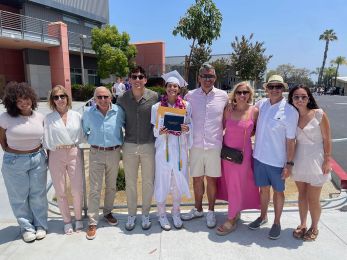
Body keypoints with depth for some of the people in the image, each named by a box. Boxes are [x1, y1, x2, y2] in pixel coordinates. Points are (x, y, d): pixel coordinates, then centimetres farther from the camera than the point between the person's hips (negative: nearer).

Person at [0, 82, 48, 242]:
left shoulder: (39, 117, -1)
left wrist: (39, 153, 3)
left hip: (38, 159, 2)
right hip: (14, 163, -1)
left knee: (38, 195, 12)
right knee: (20, 197, 10)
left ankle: (41, 225, 30)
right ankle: (27, 228, 29)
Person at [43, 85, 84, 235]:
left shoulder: (76, 116, 1)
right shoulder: (48, 118, 1)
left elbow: (81, 136, 7)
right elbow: (47, 141, 2)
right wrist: (49, 159, -1)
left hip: (74, 153, 0)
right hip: (56, 155, 0)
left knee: (77, 189, 4)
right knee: (60, 192, 9)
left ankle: (78, 218, 26)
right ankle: (67, 221, 28)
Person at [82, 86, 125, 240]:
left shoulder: (119, 111, -6)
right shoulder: (89, 114, -3)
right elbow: (84, 130, 15)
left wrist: (121, 141, 4)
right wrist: (90, 139, 5)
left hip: (114, 153, 1)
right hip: (96, 153, -1)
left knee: (111, 186, 16)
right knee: (95, 189, 1)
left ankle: (108, 212, 36)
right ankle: (92, 222, 13)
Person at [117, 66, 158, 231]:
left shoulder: (154, 97, -7)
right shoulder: (122, 99, -1)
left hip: (149, 145, -1)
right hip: (129, 145, 2)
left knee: (148, 182, 11)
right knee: (130, 182, 12)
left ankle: (145, 214, 31)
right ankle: (131, 214, 32)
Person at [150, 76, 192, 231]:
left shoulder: (186, 105, 2)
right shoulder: (157, 107, -1)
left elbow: (191, 125, 8)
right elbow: (153, 129, 3)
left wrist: (187, 128, -14)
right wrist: (159, 131, -18)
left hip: (180, 148, 2)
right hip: (163, 148, -1)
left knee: (178, 180, 11)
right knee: (162, 180, 5)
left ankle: (176, 212, 32)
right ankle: (161, 214, 26)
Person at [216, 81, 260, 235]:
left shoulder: (254, 111, -7)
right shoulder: (228, 111, -3)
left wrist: (245, 134, -5)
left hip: (242, 153, -3)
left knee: (237, 186, 5)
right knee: (229, 183, 15)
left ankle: (231, 220, 19)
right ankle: (236, 211, 38)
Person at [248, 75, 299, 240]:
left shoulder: (290, 111, -14)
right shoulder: (261, 104, 0)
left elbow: (291, 140, -11)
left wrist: (289, 163, -11)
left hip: (277, 160, -4)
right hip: (259, 157, 4)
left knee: (278, 191, 14)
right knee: (264, 189, 19)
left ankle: (277, 223, 34)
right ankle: (263, 216, 40)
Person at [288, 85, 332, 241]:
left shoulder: (319, 114, -10)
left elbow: (326, 139, -7)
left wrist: (327, 160, -8)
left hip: (315, 161, -3)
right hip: (299, 161, 4)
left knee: (313, 199, 7)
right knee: (302, 195, 17)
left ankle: (314, 228, 31)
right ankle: (302, 225, 35)